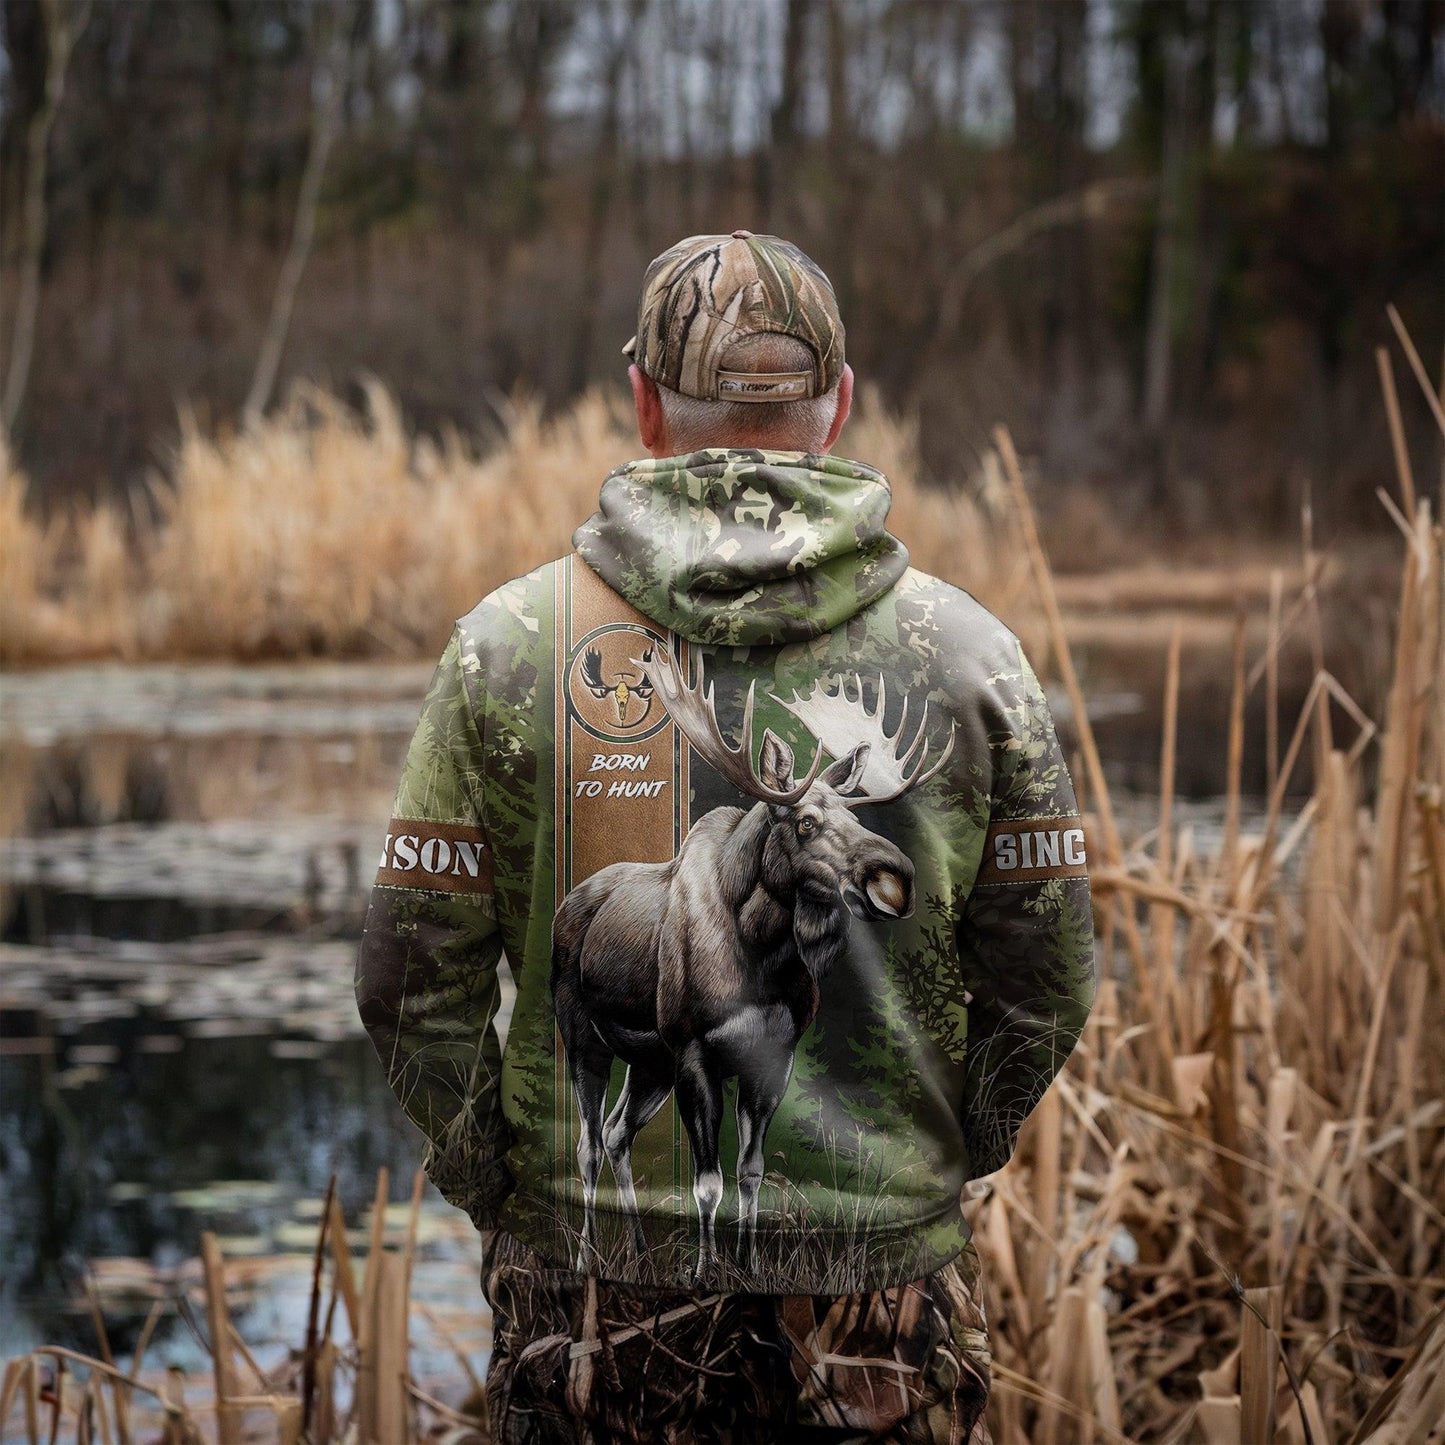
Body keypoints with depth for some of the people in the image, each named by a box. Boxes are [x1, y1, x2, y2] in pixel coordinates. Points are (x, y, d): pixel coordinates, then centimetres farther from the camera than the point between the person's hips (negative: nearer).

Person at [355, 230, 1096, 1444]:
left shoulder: (514, 646, -3)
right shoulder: (965, 650, -1)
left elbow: (415, 982, -1)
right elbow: (1045, 985, 3)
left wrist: (500, 1188, 11)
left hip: (592, 1280, 0)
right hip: (881, 1296, 0)